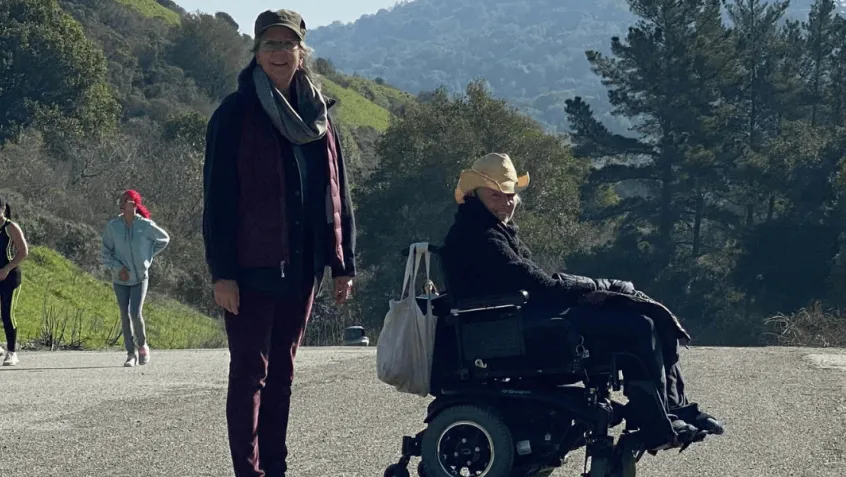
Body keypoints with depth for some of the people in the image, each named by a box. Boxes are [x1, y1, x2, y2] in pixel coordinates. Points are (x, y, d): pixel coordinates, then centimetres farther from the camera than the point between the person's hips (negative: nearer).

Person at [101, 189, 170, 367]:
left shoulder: (145, 225, -9)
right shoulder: (113, 226, -5)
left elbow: (164, 239, 9)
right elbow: (105, 253, 0)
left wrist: (148, 255, 5)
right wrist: (117, 267, -13)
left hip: (140, 277, -2)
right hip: (120, 279, 2)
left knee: (135, 313, -11)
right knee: (125, 316, 3)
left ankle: (142, 345, 15)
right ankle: (131, 353, 13)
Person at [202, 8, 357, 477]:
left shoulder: (318, 117, 11)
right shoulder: (236, 113, -5)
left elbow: (337, 194, 14)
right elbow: (218, 196, -9)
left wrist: (344, 263, 9)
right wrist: (222, 271, -15)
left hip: (302, 265, 5)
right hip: (252, 266, -5)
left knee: (281, 369, 10)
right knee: (250, 370, -4)